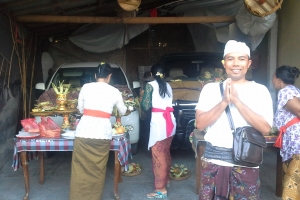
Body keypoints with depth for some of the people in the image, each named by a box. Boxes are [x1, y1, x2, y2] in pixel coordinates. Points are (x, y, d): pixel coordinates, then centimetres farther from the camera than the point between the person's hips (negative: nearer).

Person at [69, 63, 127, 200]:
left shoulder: (86, 87, 7)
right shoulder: (114, 91, 7)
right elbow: (122, 112, 22)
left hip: (84, 131, 0)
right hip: (103, 133, 0)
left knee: (80, 169, 8)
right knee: (98, 170, 11)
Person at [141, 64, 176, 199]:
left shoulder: (150, 85, -1)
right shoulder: (168, 86, 16)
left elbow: (146, 107, -7)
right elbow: (169, 102, 16)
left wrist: (142, 101, 13)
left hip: (158, 121, -7)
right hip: (170, 120, 7)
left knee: (158, 155, -2)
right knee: (165, 153, 18)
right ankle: (165, 180, 32)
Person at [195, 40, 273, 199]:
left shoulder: (260, 90, -1)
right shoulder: (210, 88, 2)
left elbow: (265, 128, -10)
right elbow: (200, 124, -6)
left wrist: (237, 101, -18)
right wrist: (224, 102, -17)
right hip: (213, 161, 1)